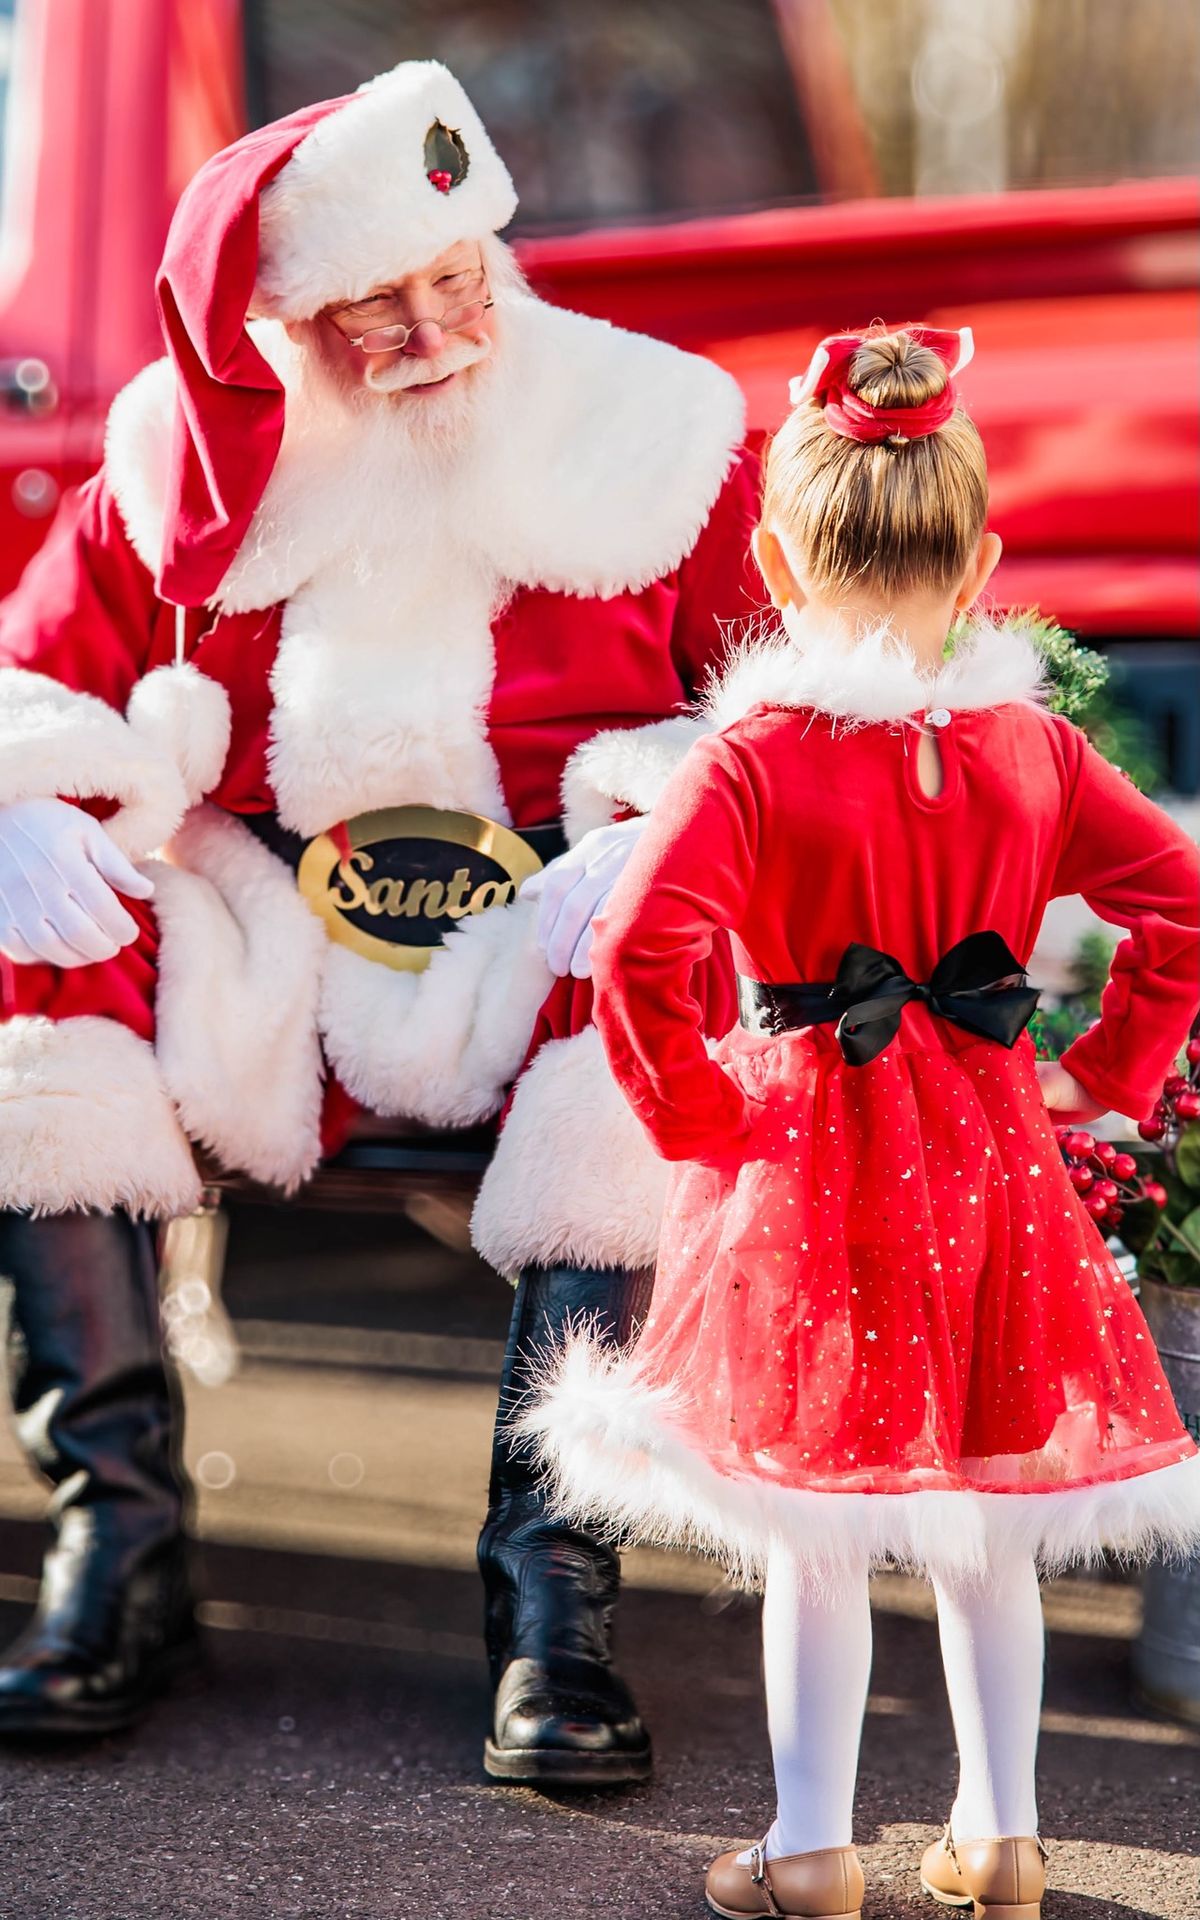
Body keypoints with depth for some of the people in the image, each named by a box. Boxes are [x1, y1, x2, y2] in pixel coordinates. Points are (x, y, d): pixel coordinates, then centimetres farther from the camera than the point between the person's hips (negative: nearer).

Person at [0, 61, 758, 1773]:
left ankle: (552, 1578, -30)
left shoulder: (652, 433, 3)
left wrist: (661, 839, -21)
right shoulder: (191, 463, 7)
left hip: (543, 956, -2)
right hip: (263, 969, 2)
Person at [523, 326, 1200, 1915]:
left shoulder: (753, 755, -15)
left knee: (814, 1528, 8)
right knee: (985, 1517, 17)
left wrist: (687, 1112, -9)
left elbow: (637, 950, -24)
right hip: (988, 1150, 4)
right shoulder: (1032, 746, -2)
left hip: (808, 1158, -4)